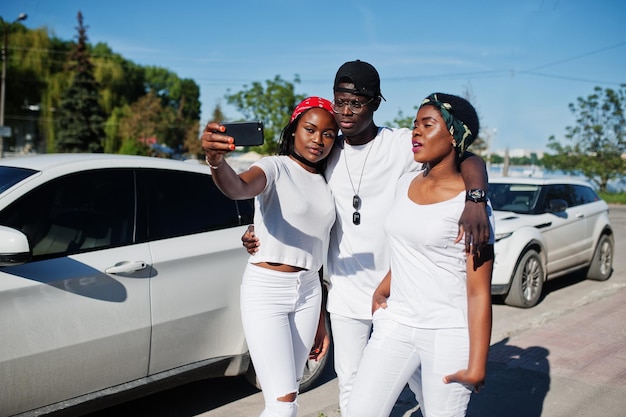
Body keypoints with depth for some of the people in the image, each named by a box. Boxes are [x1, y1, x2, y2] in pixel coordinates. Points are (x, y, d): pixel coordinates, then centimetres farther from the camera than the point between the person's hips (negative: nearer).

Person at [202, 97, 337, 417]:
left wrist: (321, 321, 15)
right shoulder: (275, 168, -7)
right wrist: (216, 161, -54)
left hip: (308, 292, 7)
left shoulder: (325, 184, 12)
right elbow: (238, 188, -31)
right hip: (266, 290, -6)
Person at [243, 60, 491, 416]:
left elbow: (470, 160, -19)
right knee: (351, 385, 14)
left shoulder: (401, 144, -11)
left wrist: (476, 202, -40)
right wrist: (261, 235, -3)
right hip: (346, 290, 4)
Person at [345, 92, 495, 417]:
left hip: (449, 334, -5)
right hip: (396, 323, 6)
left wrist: (476, 365, -15)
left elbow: (479, 292, -13)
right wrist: (382, 289, 10)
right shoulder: (405, 184, 7)